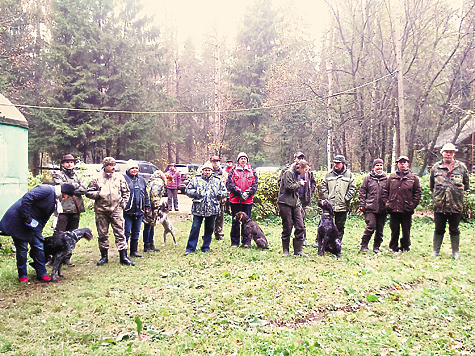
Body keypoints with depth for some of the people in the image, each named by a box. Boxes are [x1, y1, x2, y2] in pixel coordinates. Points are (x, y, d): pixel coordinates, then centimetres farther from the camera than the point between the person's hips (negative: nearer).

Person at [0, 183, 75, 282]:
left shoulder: (55, 199, 10)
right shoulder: (47, 190, -20)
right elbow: (27, 198, -28)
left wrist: (39, 230, 14)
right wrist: (27, 218, -25)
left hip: (33, 222, 9)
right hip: (19, 220, -9)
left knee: (39, 247, 7)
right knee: (22, 248, 1)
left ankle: (41, 274, 16)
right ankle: (22, 275, 17)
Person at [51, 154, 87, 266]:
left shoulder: (77, 176, 18)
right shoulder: (57, 174, 6)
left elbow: (84, 189, 2)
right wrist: (77, 185, -4)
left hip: (75, 210, 5)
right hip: (63, 208, -5)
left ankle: (67, 258, 17)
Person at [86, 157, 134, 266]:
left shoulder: (120, 177, 9)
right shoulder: (97, 179, 5)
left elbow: (126, 192, 17)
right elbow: (88, 192, 8)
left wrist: (123, 202, 6)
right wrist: (98, 194, -9)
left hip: (116, 209, 0)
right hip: (101, 211, 0)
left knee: (120, 233, -3)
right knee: (102, 234, 8)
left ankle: (123, 256, 1)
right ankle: (104, 256, 21)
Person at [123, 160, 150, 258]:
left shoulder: (142, 180, 16)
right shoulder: (124, 179, -2)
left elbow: (146, 195, 21)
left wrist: (147, 207, 17)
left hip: (139, 211, 6)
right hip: (127, 211, -5)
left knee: (136, 232, 12)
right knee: (126, 232, -4)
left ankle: (134, 251, 22)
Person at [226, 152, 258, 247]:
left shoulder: (252, 172, 12)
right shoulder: (233, 171, 7)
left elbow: (255, 185, 5)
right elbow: (230, 184, -3)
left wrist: (248, 193, -11)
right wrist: (240, 192, -15)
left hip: (248, 200, 1)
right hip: (235, 200, -1)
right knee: (235, 221, 4)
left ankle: (246, 241, 15)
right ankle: (234, 242, 12)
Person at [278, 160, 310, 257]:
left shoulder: (297, 174, 19)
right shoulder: (288, 173, -8)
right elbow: (289, 187, -19)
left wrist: (299, 203, 19)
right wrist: (299, 183, -4)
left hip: (295, 204, 8)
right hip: (285, 203, -8)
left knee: (300, 226, 1)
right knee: (287, 227, -1)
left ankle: (298, 250, 9)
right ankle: (285, 250, 12)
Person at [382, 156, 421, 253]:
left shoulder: (413, 178, 5)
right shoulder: (392, 177, 10)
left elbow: (418, 193, 3)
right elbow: (385, 191, 12)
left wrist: (413, 205, -5)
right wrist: (386, 203, 1)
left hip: (407, 210, -1)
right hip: (393, 209, 1)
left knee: (406, 230, 7)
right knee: (394, 230, 9)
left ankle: (405, 247, 21)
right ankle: (393, 247, 20)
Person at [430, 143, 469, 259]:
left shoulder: (461, 167, 3)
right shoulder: (436, 167, 4)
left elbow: (466, 184, 12)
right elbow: (431, 185, 15)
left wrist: (457, 191, 4)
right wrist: (438, 194, 10)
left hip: (456, 205, 0)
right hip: (439, 205, 0)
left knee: (454, 230, 11)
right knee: (439, 230, 10)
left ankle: (455, 252, 23)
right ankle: (436, 251, 21)